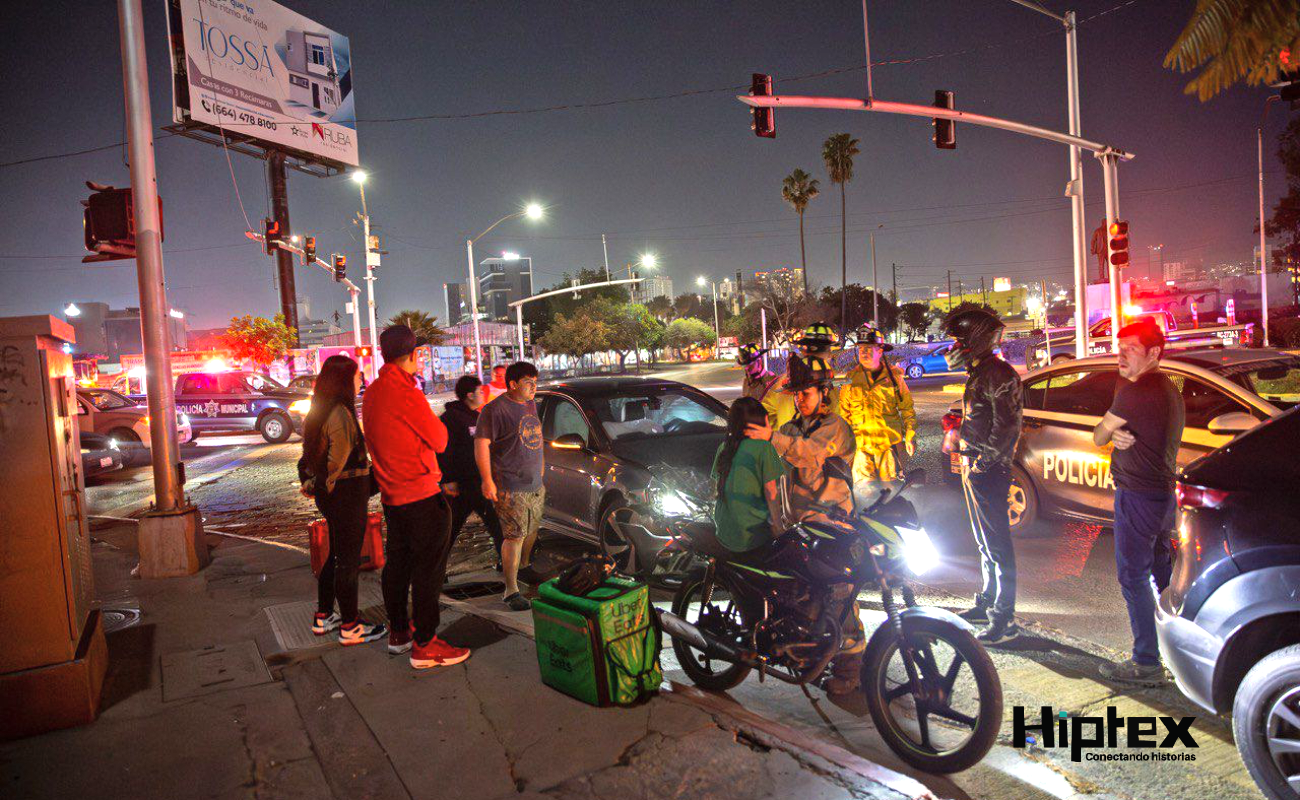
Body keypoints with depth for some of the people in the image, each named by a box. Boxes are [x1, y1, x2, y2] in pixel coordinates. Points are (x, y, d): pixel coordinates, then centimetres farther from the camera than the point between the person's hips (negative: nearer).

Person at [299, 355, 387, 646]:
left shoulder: (318, 412, 11)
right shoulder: (341, 413, -20)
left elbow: (309, 454, 17)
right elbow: (339, 459, -21)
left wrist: (310, 484, 17)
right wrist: (326, 486, -8)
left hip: (330, 495, 10)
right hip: (347, 494, -10)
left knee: (335, 556, 21)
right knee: (348, 560, 0)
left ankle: (323, 617, 31)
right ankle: (350, 627, 11)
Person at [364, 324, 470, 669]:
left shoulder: (372, 393, 8)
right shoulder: (406, 394, -20)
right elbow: (439, 440, -12)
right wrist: (435, 421, 5)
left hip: (392, 495, 9)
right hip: (421, 495, -9)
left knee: (397, 563, 18)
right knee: (428, 569, -2)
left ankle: (398, 632, 31)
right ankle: (424, 645, 3)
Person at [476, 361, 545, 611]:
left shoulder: (531, 405, 13)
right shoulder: (495, 409, -14)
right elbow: (481, 443, -17)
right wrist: (487, 480, -22)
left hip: (535, 485, 8)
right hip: (511, 487, -8)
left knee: (532, 530, 20)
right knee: (515, 536, -9)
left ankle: (525, 565, 43)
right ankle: (511, 591, -3)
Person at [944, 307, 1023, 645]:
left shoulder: (999, 374, -15)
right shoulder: (978, 373, 16)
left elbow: (1007, 426, -20)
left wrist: (983, 462, -18)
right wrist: (968, 460, 16)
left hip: (988, 469, -10)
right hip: (974, 467, 10)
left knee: (997, 543, -5)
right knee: (985, 541, 18)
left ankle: (1005, 619, 1)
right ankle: (988, 602, 30)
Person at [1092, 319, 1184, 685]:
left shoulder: (1135, 390, -19)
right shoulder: (1169, 388, 13)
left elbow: (1098, 436, -11)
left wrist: (1111, 433, 11)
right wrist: (1120, 435, -4)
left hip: (1137, 496, -10)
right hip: (1164, 490, 10)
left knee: (1133, 577, -3)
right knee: (1162, 574, 20)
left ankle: (1147, 662, 1)